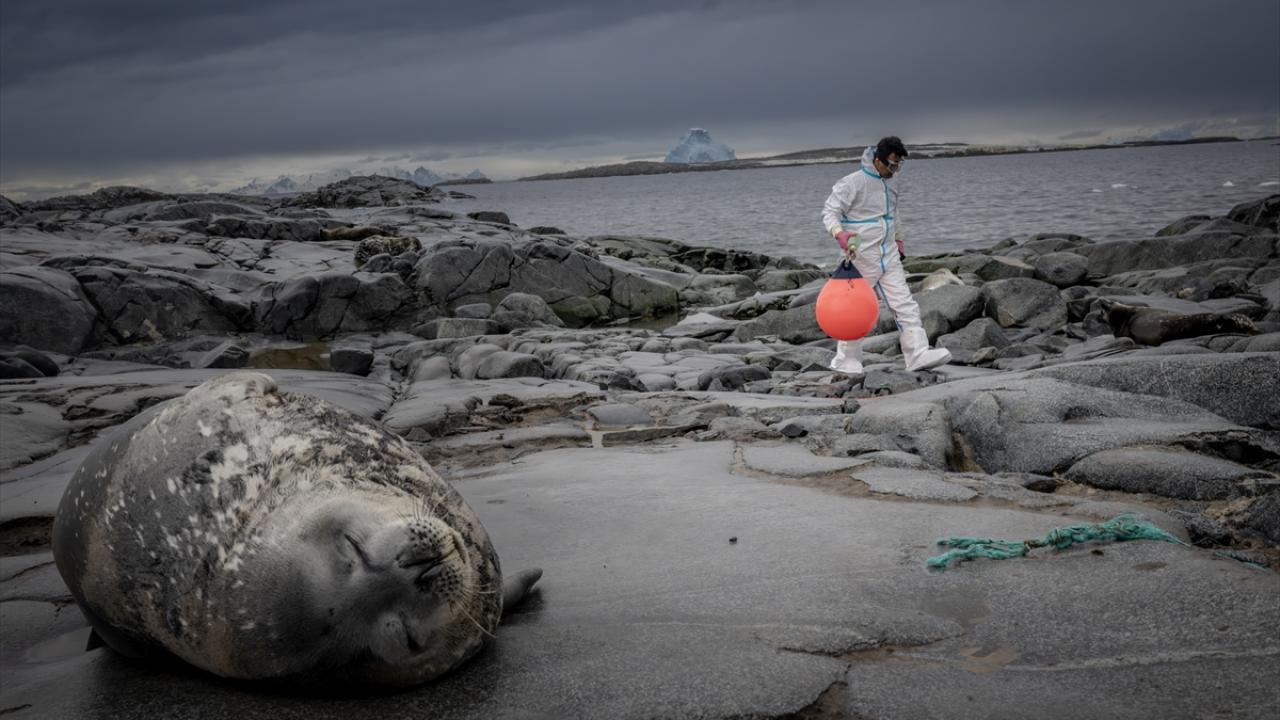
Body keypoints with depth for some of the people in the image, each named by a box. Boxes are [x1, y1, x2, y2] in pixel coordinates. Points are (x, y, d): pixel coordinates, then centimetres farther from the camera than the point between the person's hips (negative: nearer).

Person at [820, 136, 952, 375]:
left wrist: (898, 239, 29)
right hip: (860, 258, -7)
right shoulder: (853, 183, -14)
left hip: (888, 258, 7)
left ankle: (919, 354, -9)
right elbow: (829, 211, -15)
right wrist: (839, 233, -32)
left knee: (905, 305, -4)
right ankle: (847, 361, 16)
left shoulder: (890, 185, 11)